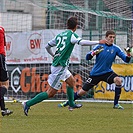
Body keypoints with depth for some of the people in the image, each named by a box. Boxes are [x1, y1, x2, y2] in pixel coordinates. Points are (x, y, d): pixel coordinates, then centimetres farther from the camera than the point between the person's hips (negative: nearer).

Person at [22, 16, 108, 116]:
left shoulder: (60, 35, 11)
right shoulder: (72, 35, -11)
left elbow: (47, 46, 18)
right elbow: (82, 42, -27)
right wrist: (98, 42, -21)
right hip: (60, 67, -9)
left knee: (72, 81, 28)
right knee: (51, 93, -6)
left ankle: (72, 104, 38)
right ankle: (28, 104, -8)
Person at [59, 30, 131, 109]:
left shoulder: (116, 49, -5)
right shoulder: (100, 46, -8)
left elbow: (126, 60, -8)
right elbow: (88, 57, -9)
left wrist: (128, 54, -29)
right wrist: (94, 53, -29)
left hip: (107, 72, 1)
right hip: (95, 73, -1)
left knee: (118, 80, -29)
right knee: (82, 92, 2)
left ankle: (116, 104, -18)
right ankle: (67, 102, 25)